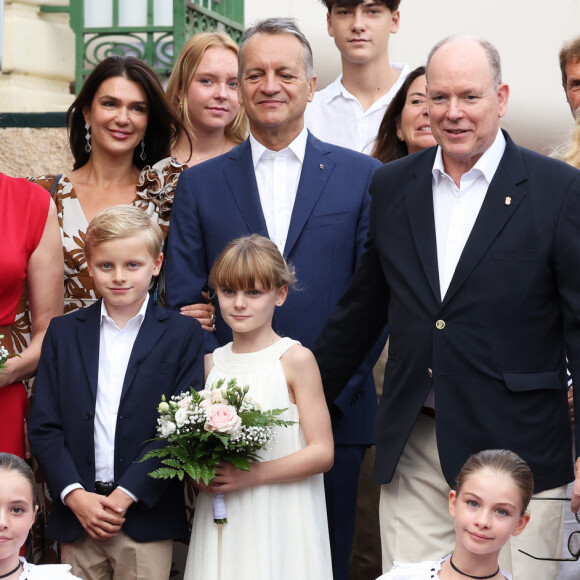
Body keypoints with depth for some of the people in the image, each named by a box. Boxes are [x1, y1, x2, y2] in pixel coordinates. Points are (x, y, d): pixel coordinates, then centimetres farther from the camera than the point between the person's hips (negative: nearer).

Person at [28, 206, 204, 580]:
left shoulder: (183, 335, 1)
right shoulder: (63, 333, 9)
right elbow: (44, 427, 5)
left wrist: (127, 494, -12)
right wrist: (75, 495, -8)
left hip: (146, 517, -2)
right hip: (76, 515, 2)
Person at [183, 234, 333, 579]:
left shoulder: (295, 360, -5)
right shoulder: (210, 363, 9)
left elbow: (322, 452, -8)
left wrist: (252, 475, -17)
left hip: (280, 526, -4)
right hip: (221, 524, 4)